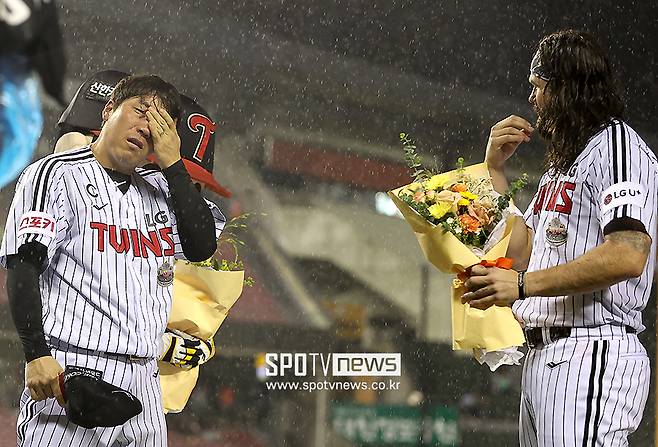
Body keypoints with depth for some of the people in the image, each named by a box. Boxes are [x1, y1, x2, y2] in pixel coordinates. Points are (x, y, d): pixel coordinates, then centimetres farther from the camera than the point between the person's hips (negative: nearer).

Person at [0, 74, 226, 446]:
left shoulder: (160, 189, 20)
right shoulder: (56, 175, 1)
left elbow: (202, 246, 4)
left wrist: (173, 163, 2)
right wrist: (37, 355, -21)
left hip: (144, 380, 6)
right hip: (72, 373, -6)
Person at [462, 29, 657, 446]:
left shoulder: (616, 145, -6)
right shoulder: (562, 163, 26)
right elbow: (520, 253, 23)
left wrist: (524, 284, -20)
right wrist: (496, 168, 19)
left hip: (592, 356, -10)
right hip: (542, 359, 10)